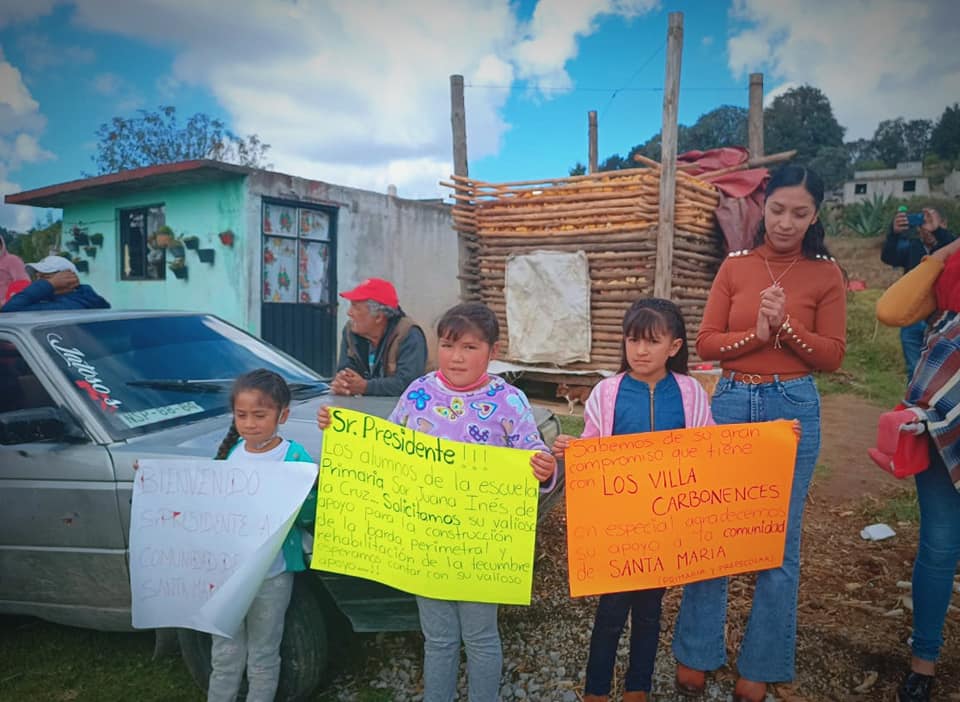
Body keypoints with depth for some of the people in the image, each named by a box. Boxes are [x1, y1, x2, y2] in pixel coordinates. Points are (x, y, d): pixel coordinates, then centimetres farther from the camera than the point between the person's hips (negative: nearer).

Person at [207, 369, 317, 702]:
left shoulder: (295, 457, -13)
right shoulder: (229, 452, 1)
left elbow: (309, 516, -14)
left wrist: (306, 488, -33)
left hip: (272, 574, -4)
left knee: (262, 657, 13)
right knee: (225, 655, 19)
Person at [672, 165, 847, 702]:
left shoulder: (826, 273, 0)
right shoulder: (735, 266, 3)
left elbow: (832, 357, -3)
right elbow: (706, 343, 0)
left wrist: (785, 325, -18)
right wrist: (756, 334, -16)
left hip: (793, 408, -1)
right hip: (731, 402, 2)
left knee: (780, 541, 8)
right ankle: (697, 653, 23)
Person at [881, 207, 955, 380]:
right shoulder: (911, 246, 2)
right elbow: (887, 257, -17)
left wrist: (938, 231, -42)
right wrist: (894, 233, -37)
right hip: (912, 321, 2)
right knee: (914, 370, 14)